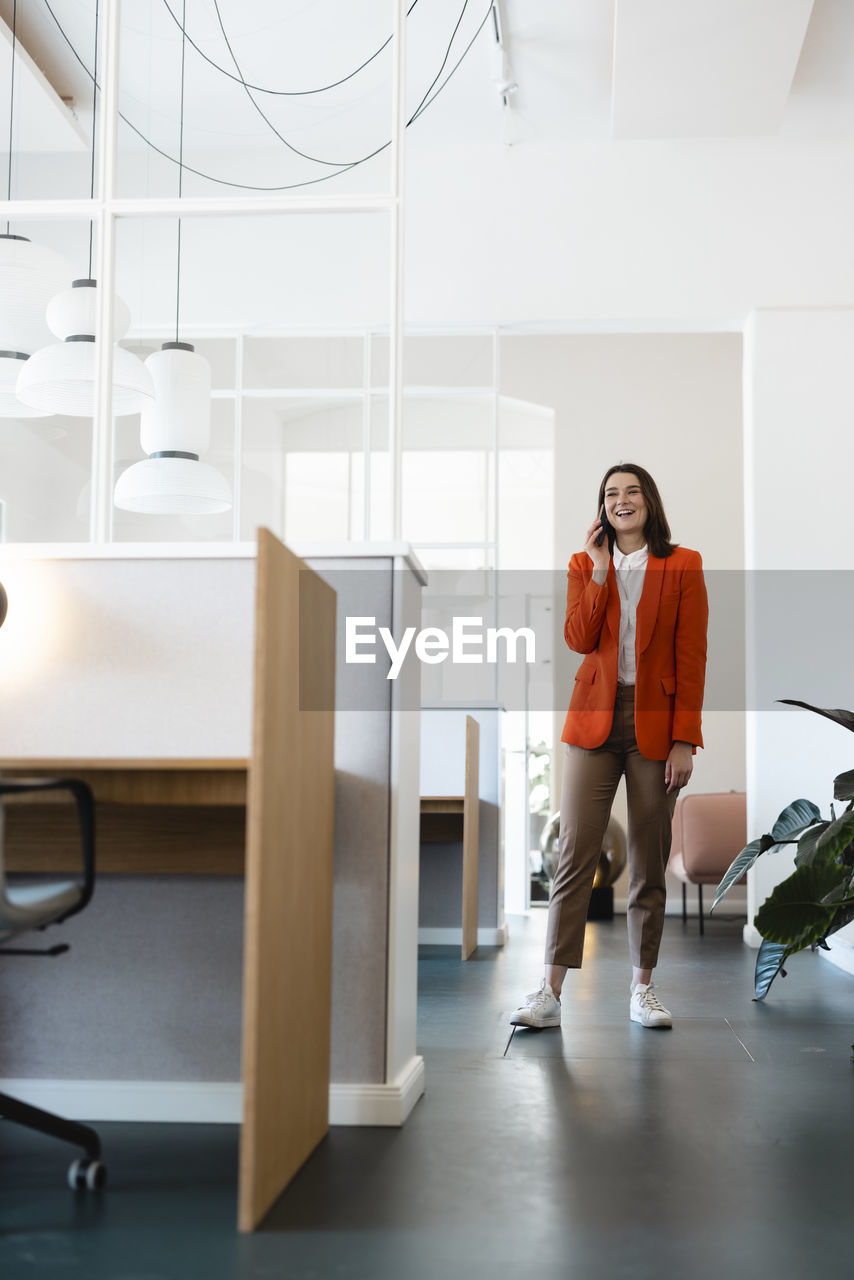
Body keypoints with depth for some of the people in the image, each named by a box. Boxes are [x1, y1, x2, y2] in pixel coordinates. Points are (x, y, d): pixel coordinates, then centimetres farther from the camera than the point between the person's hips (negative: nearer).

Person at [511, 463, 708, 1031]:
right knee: (575, 851, -5)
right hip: (595, 720, 1)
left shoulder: (683, 566, 3)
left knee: (650, 859, 5)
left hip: (655, 723, -1)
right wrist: (599, 570, -9)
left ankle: (643, 987, 15)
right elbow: (578, 639, -6)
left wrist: (684, 741, -8)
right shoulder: (585, 565, 10)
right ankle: (552, 990, -5)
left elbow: (691, 659, -2)